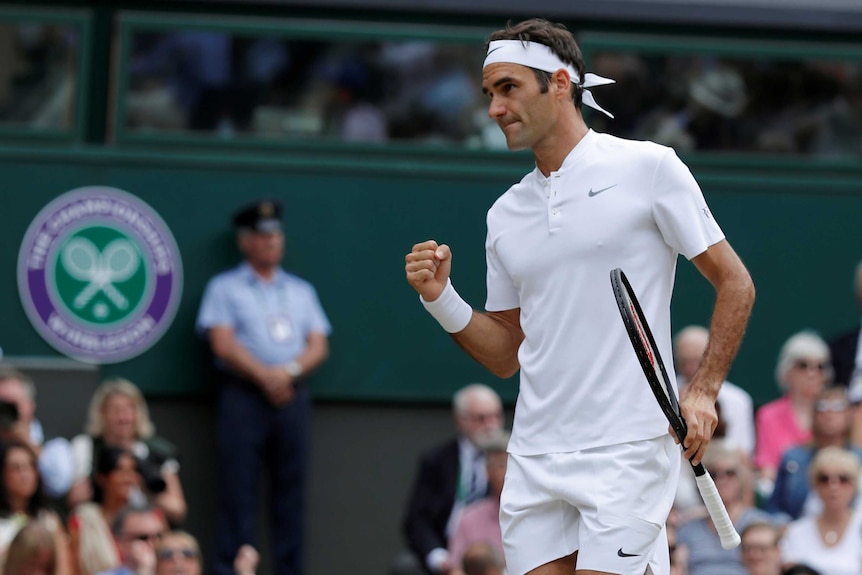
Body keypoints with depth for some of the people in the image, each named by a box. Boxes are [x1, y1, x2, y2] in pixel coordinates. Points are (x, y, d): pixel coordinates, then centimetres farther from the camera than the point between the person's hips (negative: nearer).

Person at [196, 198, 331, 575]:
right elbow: (223, 344, -4)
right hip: (243, 397, -4)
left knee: (290, 492, 1)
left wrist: (289, 370, -9)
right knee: (237, 491, -9)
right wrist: (264, 376, -14)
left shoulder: (301, 291, 20)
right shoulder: (225, 288, 7)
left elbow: (319, 346, 10)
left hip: (292, 398, 4)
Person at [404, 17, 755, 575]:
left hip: (627, 450, -5)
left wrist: (703, 392, -10)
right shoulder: (506, 214, 14)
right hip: (534, 460, 5)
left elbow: (735, 283, 1)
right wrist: (441, 298, 3)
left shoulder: (647, 168, -1)